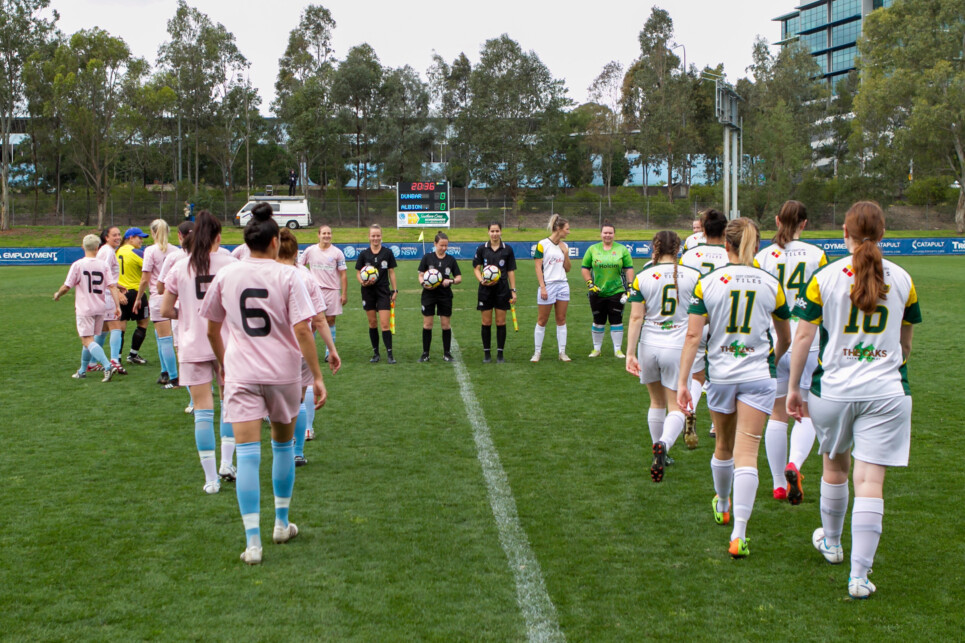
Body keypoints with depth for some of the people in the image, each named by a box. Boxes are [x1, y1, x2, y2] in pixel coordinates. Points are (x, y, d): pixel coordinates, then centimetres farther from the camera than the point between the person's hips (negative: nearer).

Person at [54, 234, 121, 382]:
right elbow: (112, 286, -8)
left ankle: (107, 366, -26)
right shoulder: (104, 265, 1)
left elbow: (66, 287, -5)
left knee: (87, 340, -7)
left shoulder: (77, 265, -8)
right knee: (88, 339, 19)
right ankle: (82, 371, 28)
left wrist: (57, 295, 15)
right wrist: (117, 305, -8)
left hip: (84, 309, -5)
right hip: (100, 308, 5)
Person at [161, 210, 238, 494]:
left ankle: (211, 478, 2)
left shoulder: (180, 268, 0)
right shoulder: (230, 264, -4)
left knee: (203, 410, 2)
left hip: (193, 346, 0)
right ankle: (226, 463, 13)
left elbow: (165, 309, 3)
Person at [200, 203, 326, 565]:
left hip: (240, 374, 1)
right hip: (283, 373, 0)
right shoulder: (287, 276, -7)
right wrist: (317, 376, -9)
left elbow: (212, 331, 10)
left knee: (247, 454, -4)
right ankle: (282, 524, 30)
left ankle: (252, 541, -11)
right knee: (283, 445, 19)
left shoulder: (225, 276, 2)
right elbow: (302, 330, -13)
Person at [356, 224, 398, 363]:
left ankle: (389, 354, -4)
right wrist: (363, 282, -15)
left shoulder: (387, 253, 1)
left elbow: (391, 272, 5)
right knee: (372, 323, 7)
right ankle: (375, 353, 17)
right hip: (368, 292, 1)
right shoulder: (364, 254, 2)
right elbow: (358, 273, 5)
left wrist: (395, 290, 3)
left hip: (383, 291, -1)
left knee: (384, 324, -7)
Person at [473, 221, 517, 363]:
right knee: (486, 322, 2)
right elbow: (476, 268, 4)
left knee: (501, 322, 1)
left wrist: (513, 290, 1)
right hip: (486, 289, 0)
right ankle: (487, 354, 11)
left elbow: (511, 271, 6)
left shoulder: (507, 250, 3)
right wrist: (482, 280, -15)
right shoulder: (482, 249, 3)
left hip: (502, 289, 0)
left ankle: (500, 354, 9)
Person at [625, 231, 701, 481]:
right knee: (676, 407, 0)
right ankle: (663, 445, -27)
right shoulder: (693, 276, -2)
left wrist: (630, 353, -5)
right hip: (678, 347, -2)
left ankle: (659, 451, 29)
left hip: (649, 346, 2)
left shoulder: (641, 278, -2)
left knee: (657, 402, 20)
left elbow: (636, 317, -6)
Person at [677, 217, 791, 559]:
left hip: (720, 374, 1)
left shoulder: (708, 282, -4)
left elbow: (693, 335, -9)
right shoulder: (771, 284, 0)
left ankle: (722, 508, 44)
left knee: (724, 446, 21)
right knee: (747, 453, -5)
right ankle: (738, 534, -13)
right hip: (757, 376, -1)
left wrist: (683, 382, -5)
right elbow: (785, 338, 11)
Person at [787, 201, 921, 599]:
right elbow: (905, 341, 15)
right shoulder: (902, 279, 3)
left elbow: (803, 336, -4)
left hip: (834, 388, 0)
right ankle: (859, 575, -3)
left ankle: (831, 542, 42)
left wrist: (793, 387, 5)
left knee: (835, 466, 22)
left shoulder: (825, 277, -4)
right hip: (887, 391, 0)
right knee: (870, 481, -1)